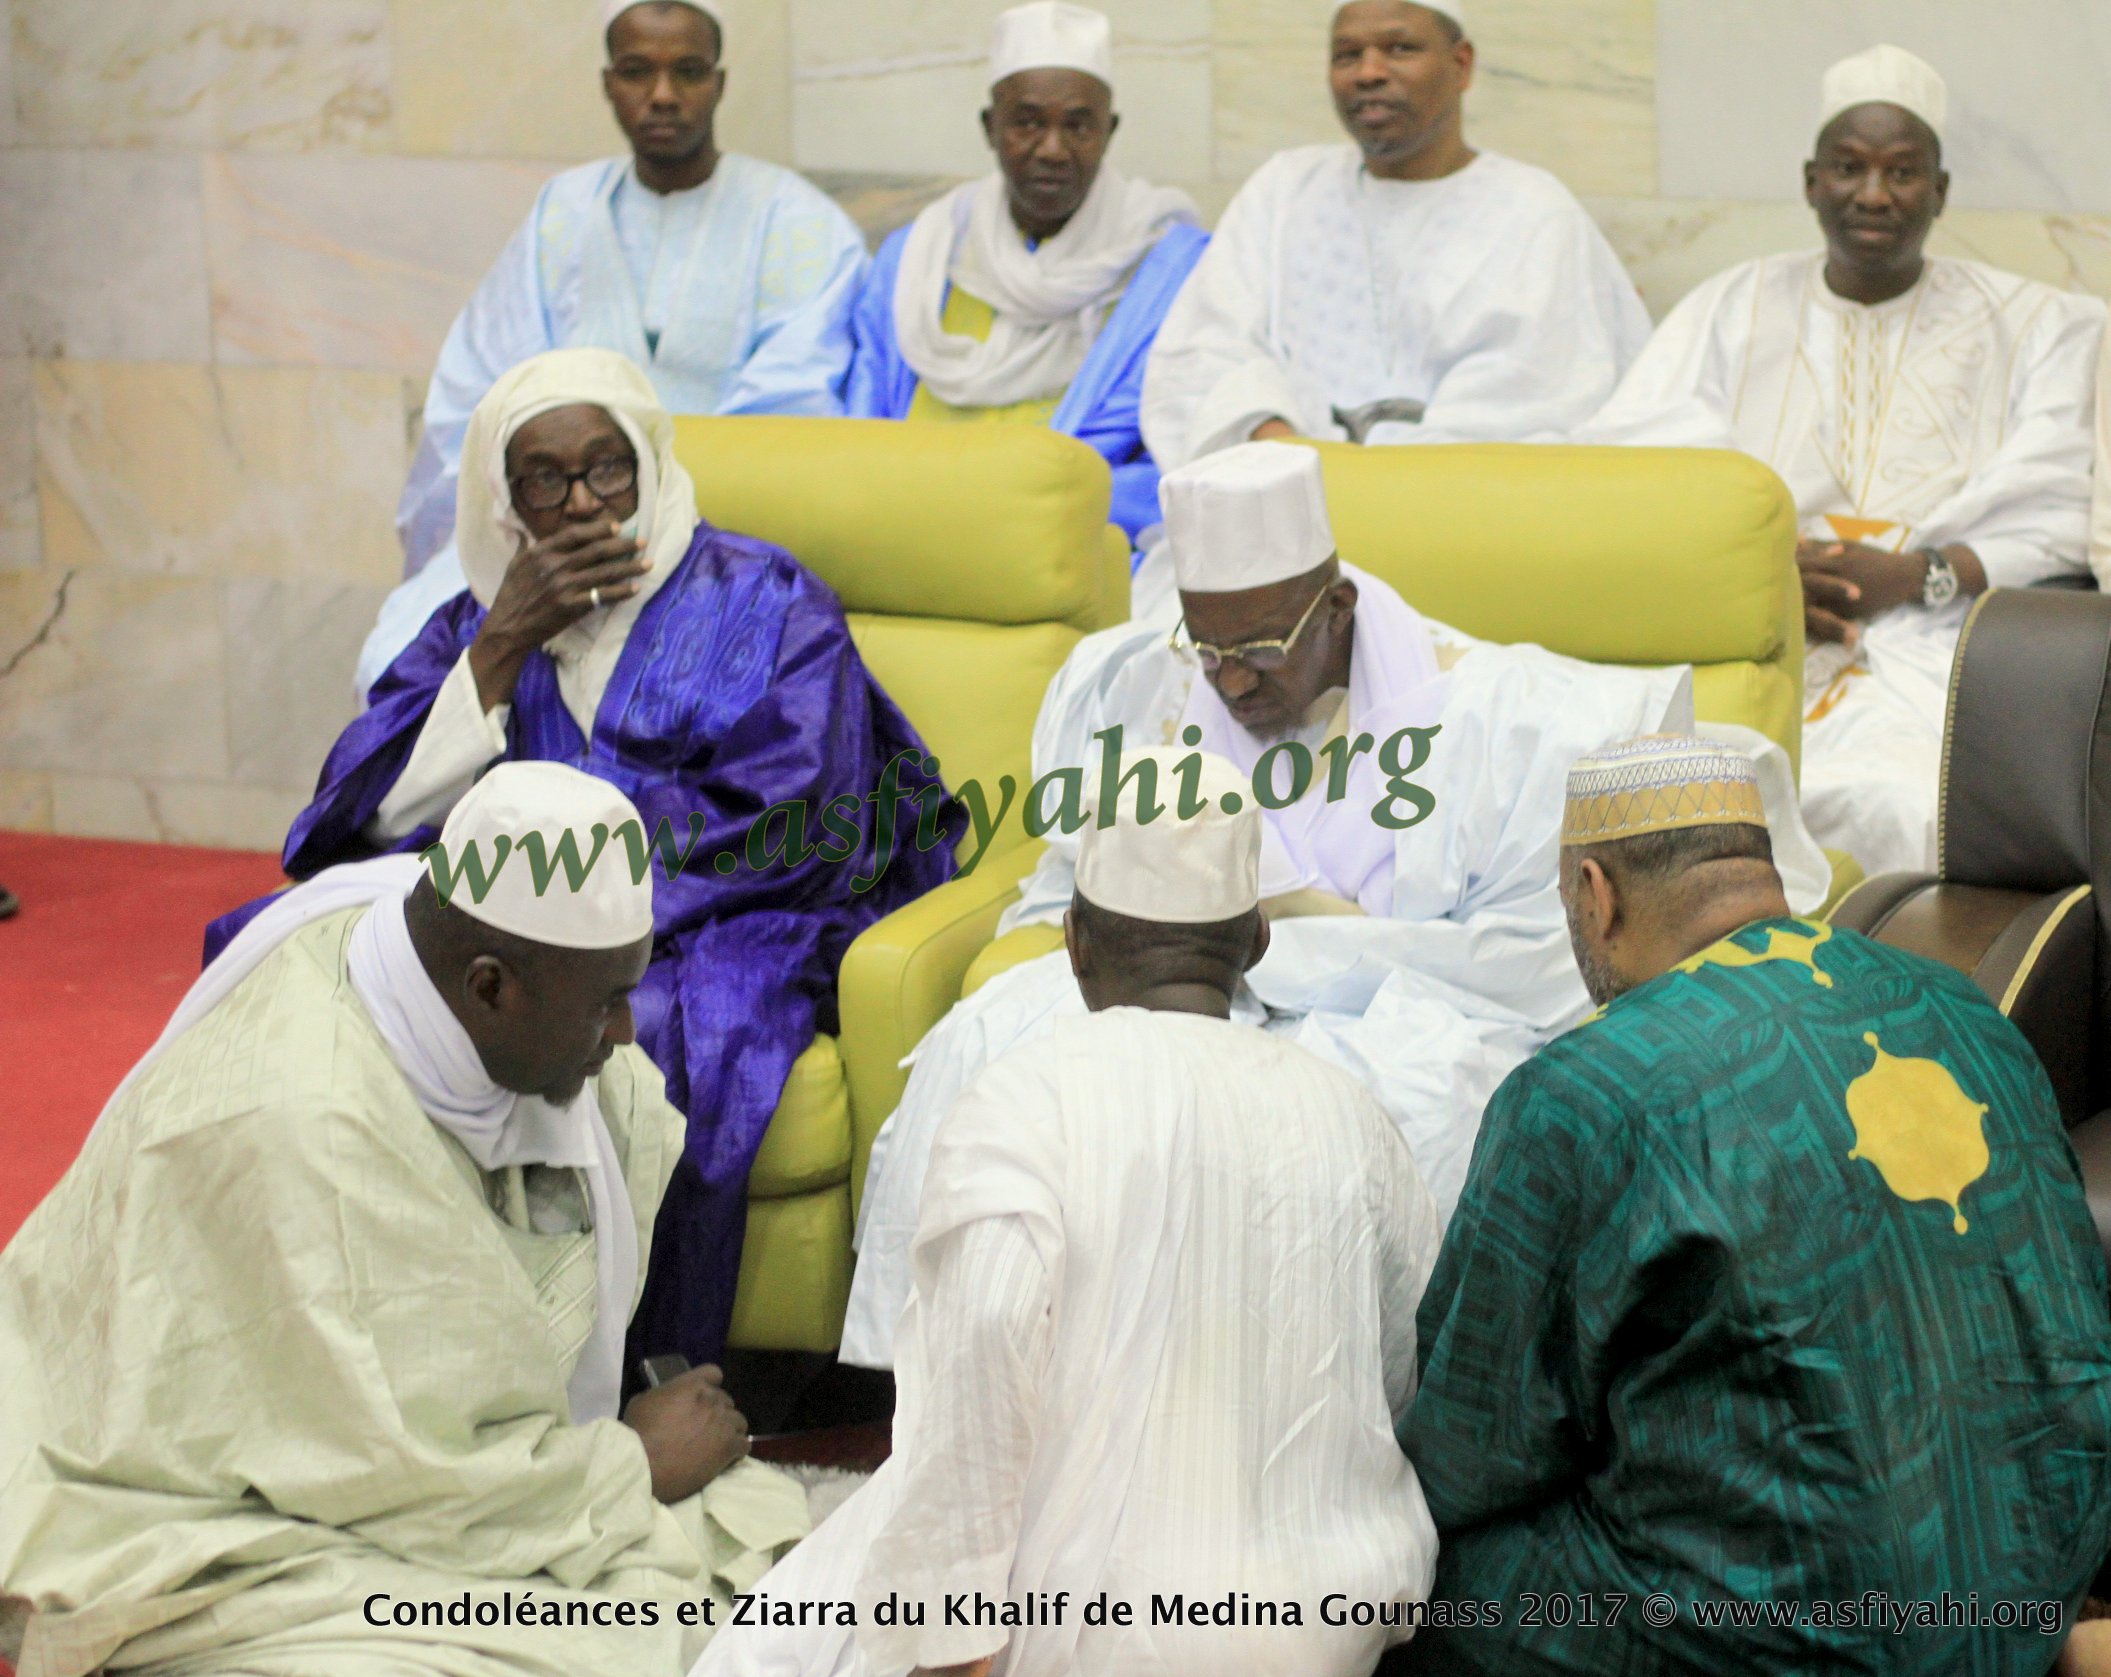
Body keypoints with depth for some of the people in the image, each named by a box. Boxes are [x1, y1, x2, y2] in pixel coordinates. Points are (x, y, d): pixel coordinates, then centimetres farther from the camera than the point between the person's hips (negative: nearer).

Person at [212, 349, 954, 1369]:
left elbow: (778, 833, -7)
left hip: (713, 936, -4)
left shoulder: (765, 606, 6)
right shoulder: (477, 625, 17)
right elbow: (377, 820, 4)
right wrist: (506, 644, -5)